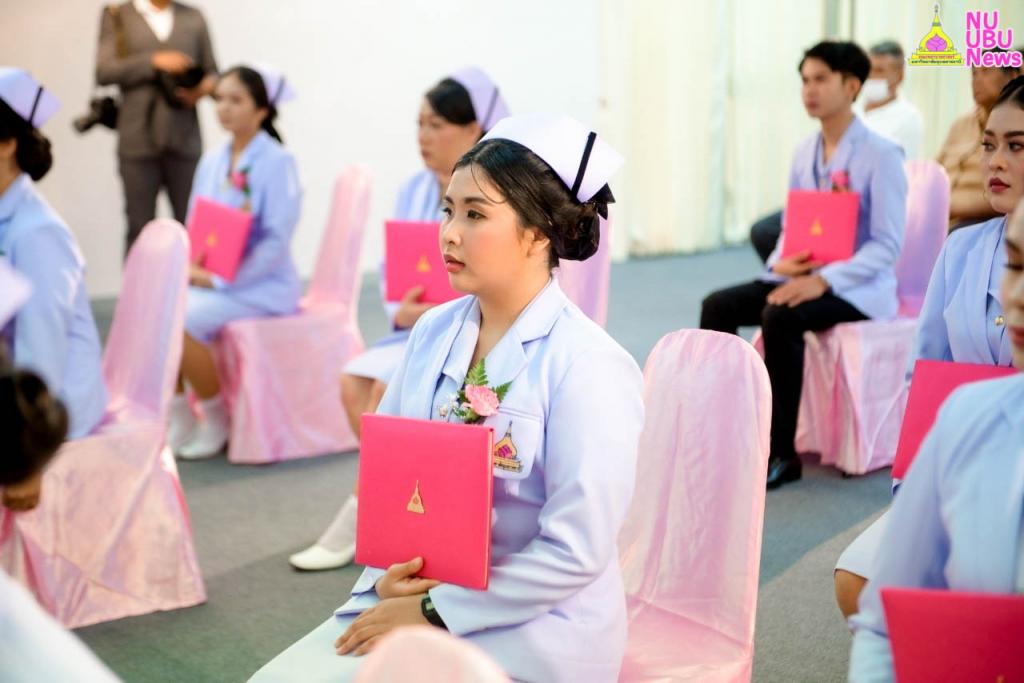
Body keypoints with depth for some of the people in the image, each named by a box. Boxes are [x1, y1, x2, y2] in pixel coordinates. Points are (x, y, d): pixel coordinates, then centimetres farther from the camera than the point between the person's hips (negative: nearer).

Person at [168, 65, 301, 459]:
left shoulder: (277, 162, -8)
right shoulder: (211, 162, 12)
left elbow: (277, 240, -15)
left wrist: (218, 279, -19)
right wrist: (190, 267, -7)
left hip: (261, 287, -6)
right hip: (207, 280, 6)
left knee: (178, 322, -27)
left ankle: (216, 420, -6)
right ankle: (179, 416, -3)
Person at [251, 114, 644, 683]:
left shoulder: (588, 365, -16)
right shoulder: (433, 331, 4)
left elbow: (575, 551, -18)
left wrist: (431, 611, -15)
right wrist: (388, 576, -8)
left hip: (530, 629, -5)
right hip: (413, 596, 6)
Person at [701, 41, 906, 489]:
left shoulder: (881, 155, -11)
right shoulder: (804, 153, 10)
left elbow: (887, 246, -16)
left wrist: (824, 280, -27)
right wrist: (781, 263, -9)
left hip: (857, 287, -7)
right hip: (801, 276, 7)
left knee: (780, 318, -33)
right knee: (718, 306, -13)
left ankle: (781, 453, -24)